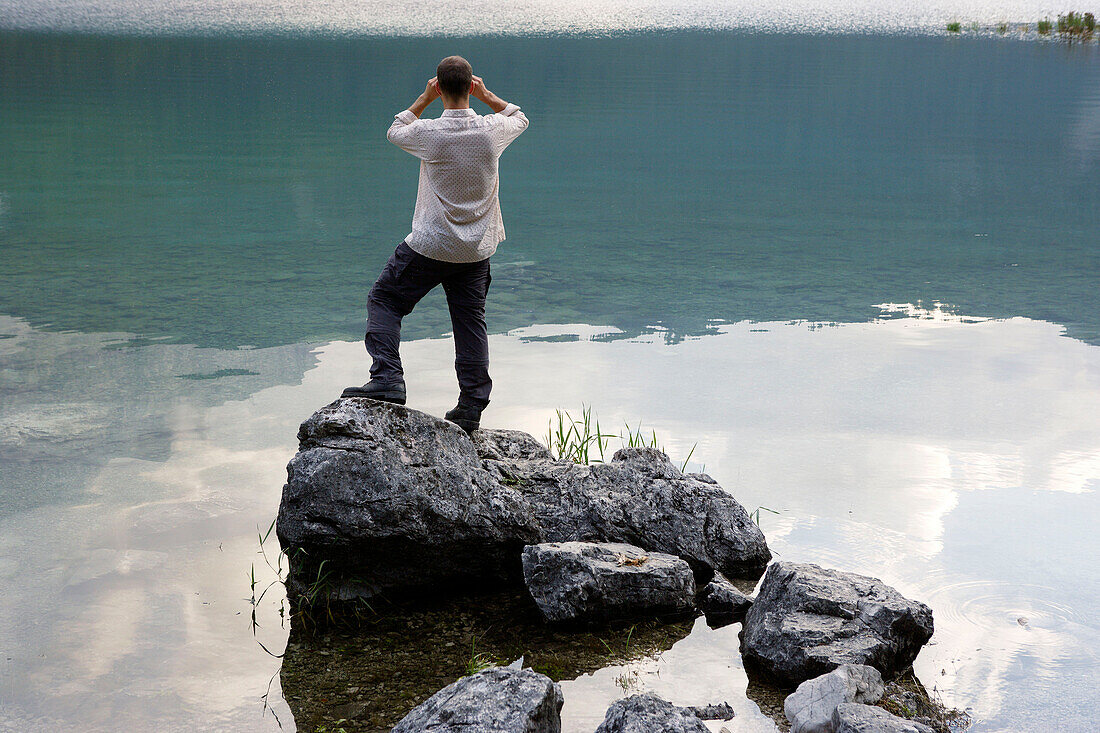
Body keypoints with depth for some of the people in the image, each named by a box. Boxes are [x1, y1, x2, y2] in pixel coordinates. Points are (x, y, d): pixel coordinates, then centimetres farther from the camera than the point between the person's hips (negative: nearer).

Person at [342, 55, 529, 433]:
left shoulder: (429, 133, -15)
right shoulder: (492, 130, -8)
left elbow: (395, 130, 10)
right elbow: (519, 117, 18)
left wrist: (424, 99, 13)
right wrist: (487, 96, 15)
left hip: (430, 246, -3)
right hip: (476, 248, 3)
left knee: (384, 300, 12)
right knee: (471, 320, 11)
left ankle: (387, 379, -2)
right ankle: (471, 406, 12)